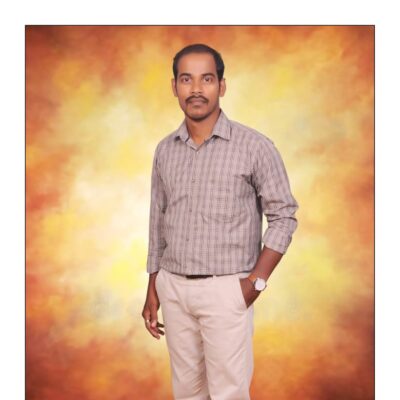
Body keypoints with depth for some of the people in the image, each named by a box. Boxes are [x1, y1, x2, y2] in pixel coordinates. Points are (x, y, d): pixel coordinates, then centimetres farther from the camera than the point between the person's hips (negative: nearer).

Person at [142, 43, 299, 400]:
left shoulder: (254, 146, -9)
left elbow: (284, 216, -5)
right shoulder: (164, 150, 6)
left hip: (226, 290, -4)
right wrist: (153, 290, 11)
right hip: (173, 288, 5)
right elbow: (158, 223, 12)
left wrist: (256, 281, -13)